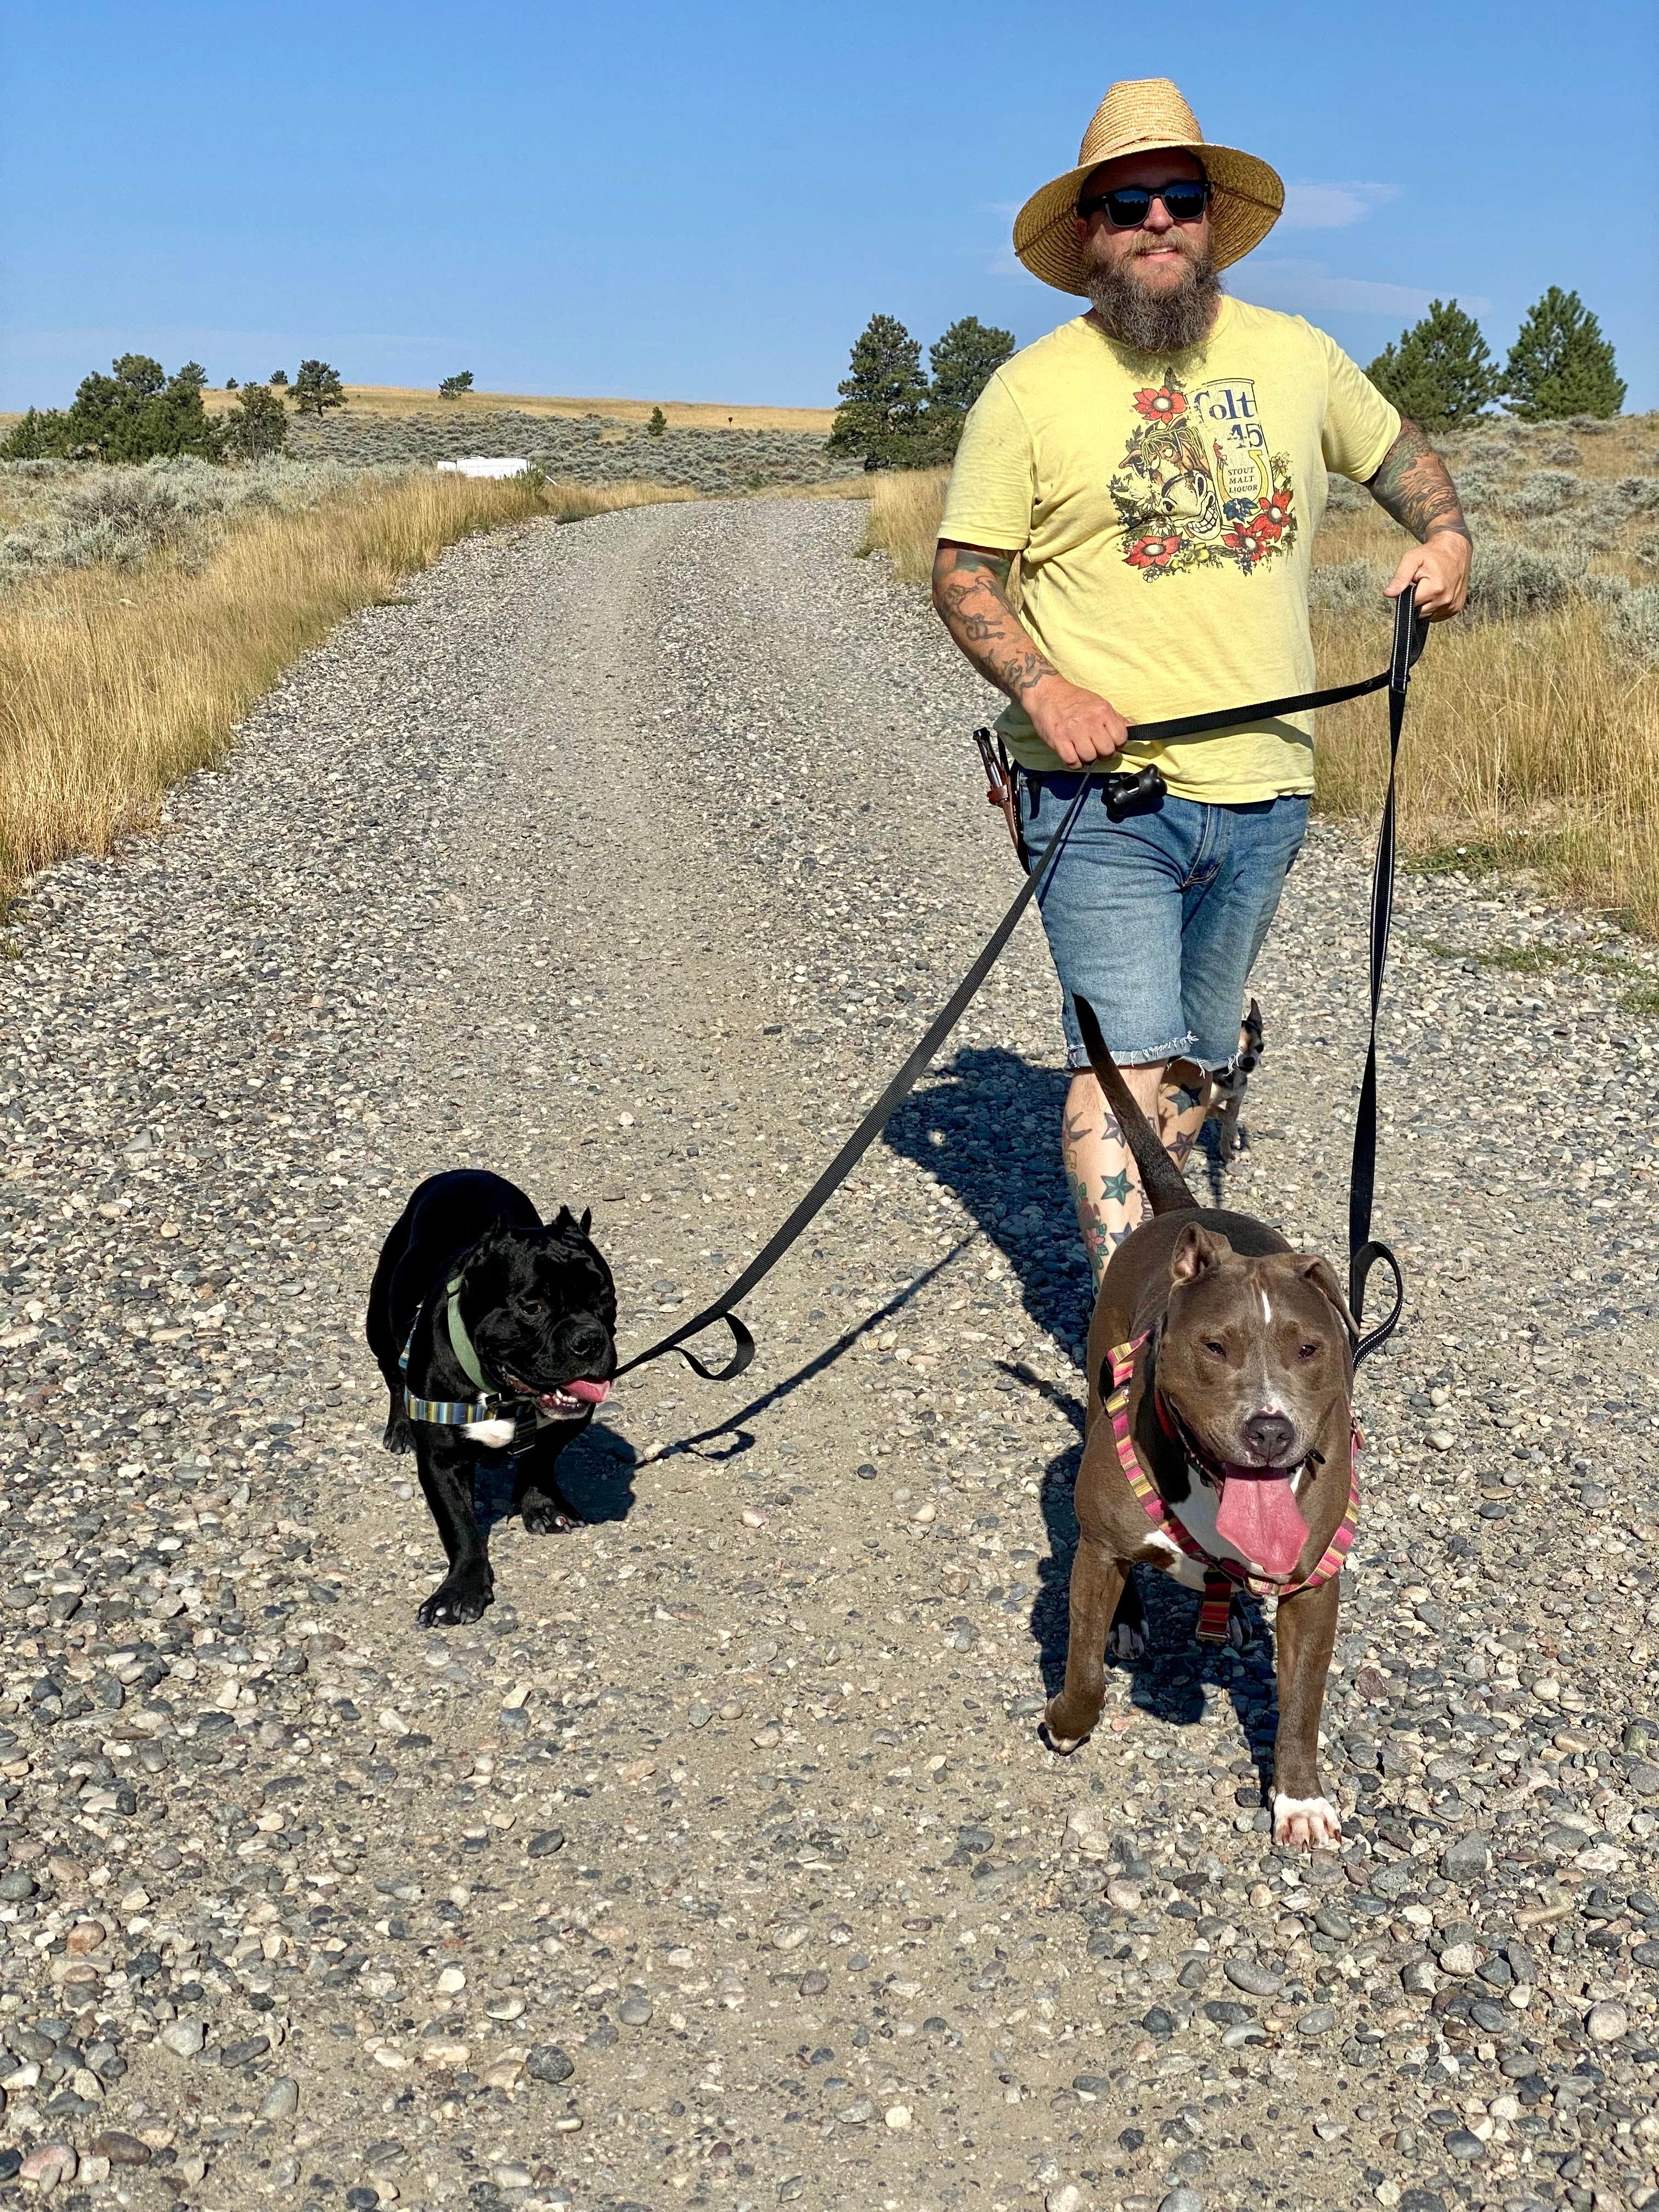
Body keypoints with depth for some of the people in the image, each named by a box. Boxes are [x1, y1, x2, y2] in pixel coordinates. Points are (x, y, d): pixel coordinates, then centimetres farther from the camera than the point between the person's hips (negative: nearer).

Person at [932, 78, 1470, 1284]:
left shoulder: (1297, 356, 10)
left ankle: (1137, 1233, 36)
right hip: (1103, 788, -4)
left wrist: (1445, 532, 6)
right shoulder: (1031, 388, 0)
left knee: (1195, 1057, 14)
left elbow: (1395, 448, 27)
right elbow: (963, 571, 0)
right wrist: (1041, 686, -16)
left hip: (1263, 789, 4)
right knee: (1128, 1052, -13)